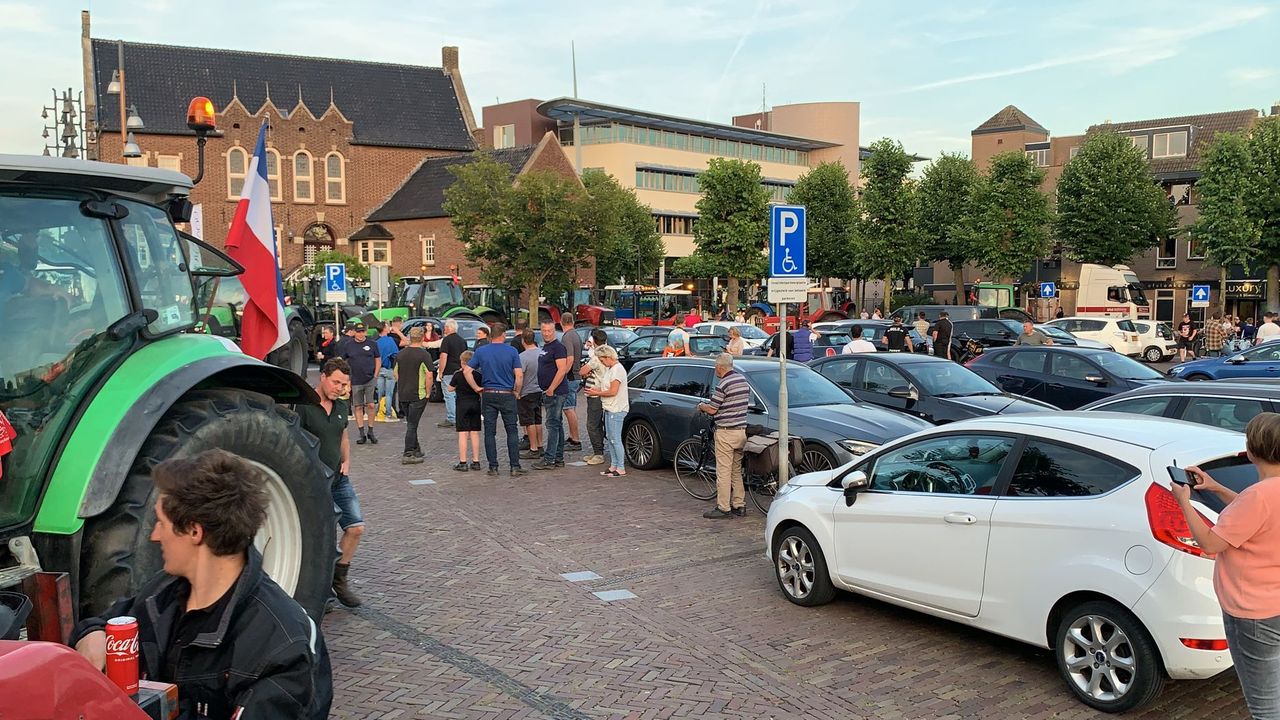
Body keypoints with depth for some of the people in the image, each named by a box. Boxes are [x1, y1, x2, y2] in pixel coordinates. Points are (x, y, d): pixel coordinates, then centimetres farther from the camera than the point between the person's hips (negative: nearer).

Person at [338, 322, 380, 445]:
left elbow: (378, 360, 10)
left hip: (370, 380, -1)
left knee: (370, 405, -6)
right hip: (355, 382, 1)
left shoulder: (372, 344, 4)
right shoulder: (347, 345, 4)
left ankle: (370, 431, 8)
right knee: (358, 407, 4)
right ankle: (362, 434, 10)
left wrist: (375, 376, 1)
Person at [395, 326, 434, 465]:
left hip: (403, 395, 6)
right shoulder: (424, 354, -13)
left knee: (411, 423, 18)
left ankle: (416, 450, 27)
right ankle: (408, 455, -2)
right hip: (418, 395, -6)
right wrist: (428, 393, -7)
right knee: (412, 425, -2)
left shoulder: (401, 353, 7)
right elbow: (429, 376, -17)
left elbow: (396, 373, 14)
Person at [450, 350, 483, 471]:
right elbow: (481, 389, 6)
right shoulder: (479, 374, 1)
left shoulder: (458, 374, -7)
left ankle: (462, 462, -4)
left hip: (462, 404, -3)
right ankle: (476, 461, 11)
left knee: (463, 434, -3)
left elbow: (450, 389, 0)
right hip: (476, 403, 3)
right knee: (475, 433, 8)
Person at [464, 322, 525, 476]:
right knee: (512, 431, 4)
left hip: (488, 395, 2)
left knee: (489, 432, 7)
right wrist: (517, 392, 3)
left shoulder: (481, 351, 1)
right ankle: (515, 466, 2)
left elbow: (467, 371, -3)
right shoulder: (512, 351, -5)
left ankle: (493, 466, 7)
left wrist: (477, 388, 4)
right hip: (507, 395, -2)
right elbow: (519, 375, -10)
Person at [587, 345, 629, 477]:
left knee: (615, 440, -6)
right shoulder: (609, 369, 16)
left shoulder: (617, 369, -16)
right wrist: (597, 389, 6)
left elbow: (613, 391, -20)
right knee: (610, 438, 13)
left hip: (616, 410, -10)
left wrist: (597, 393, -11)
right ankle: (613, 466, 19)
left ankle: (621, 468, -1)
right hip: (609, 409, 10)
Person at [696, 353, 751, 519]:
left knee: (723, 471, -3)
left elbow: (712, 410, -14)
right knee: (737, 470, 16)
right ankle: (739, 505, 18)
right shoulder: (744, 381, 9)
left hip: (726, 432, -8)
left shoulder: (723, 384, -17)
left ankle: (723, 508, -1)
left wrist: (701, 406, 7)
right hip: (742, 430, 8)